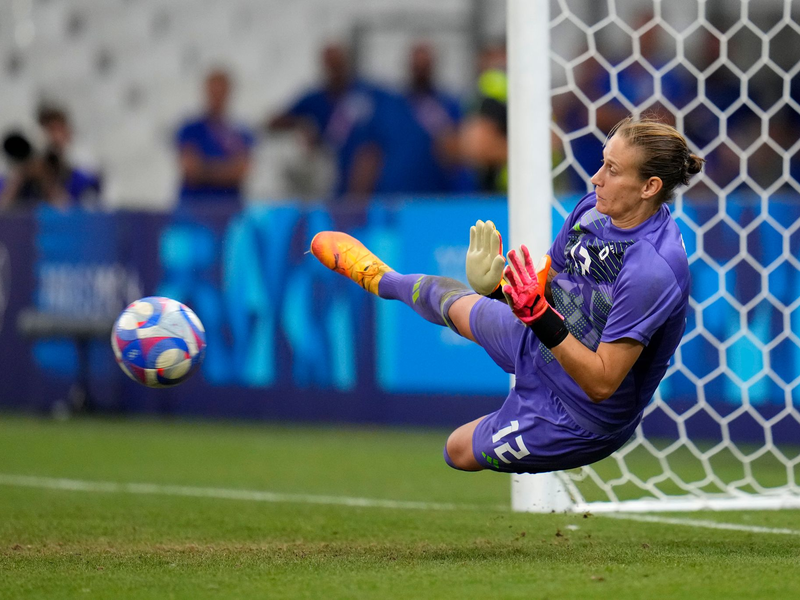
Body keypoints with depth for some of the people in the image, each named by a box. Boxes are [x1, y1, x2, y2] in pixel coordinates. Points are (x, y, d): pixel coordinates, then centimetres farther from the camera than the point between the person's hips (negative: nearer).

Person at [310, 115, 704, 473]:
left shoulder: (653, 270, -40)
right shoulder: (594, 208, -15)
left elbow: (601, 382, -37)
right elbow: (549, 280, 1)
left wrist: (541, 317, -44)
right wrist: (499, 285, -21)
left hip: (577, 417, -8)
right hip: (542, 349, 8)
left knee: (460, 452, 10)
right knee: (449, 300, 31)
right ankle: (381, 280, 63)